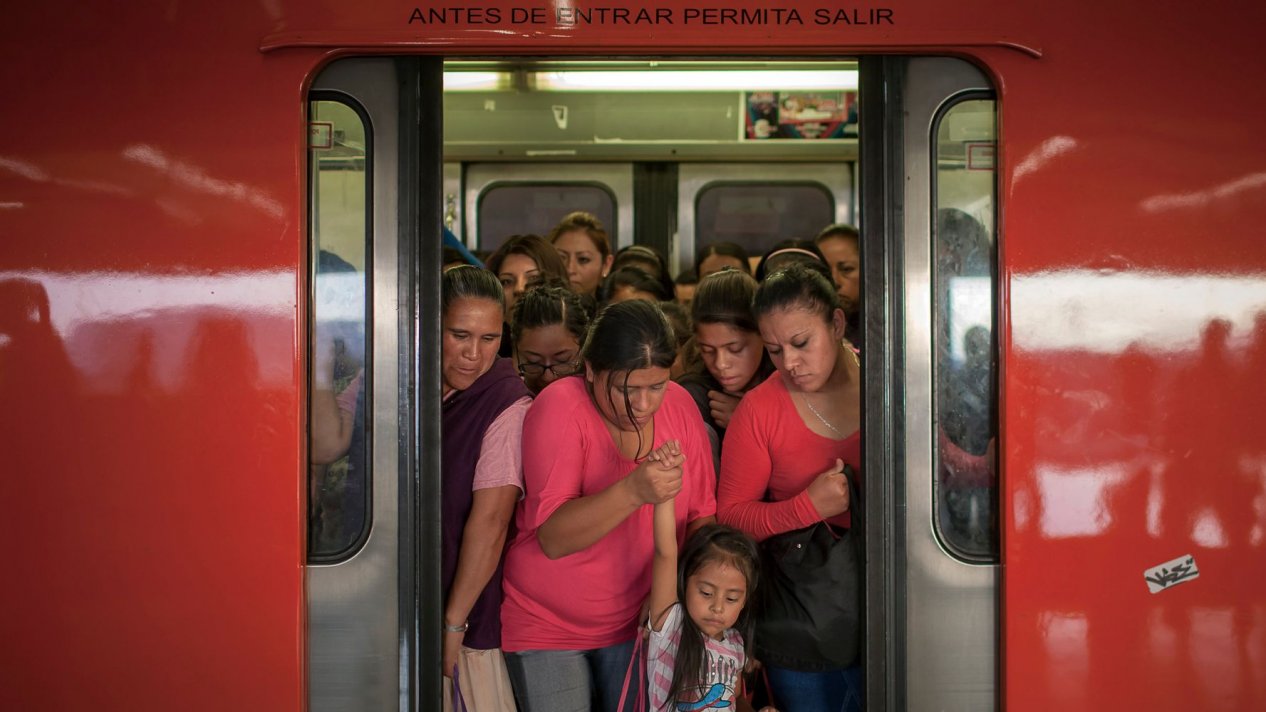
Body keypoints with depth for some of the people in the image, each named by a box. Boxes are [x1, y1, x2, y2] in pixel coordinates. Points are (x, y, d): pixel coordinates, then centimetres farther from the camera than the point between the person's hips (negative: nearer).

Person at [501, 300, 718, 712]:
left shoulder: (679, 405, -6)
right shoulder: (561, 407, -18)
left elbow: (702, 516, 2)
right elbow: (553, 539, -25)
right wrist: (633, 491, -39)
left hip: (636, 620, 4)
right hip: (548, 627, -3)